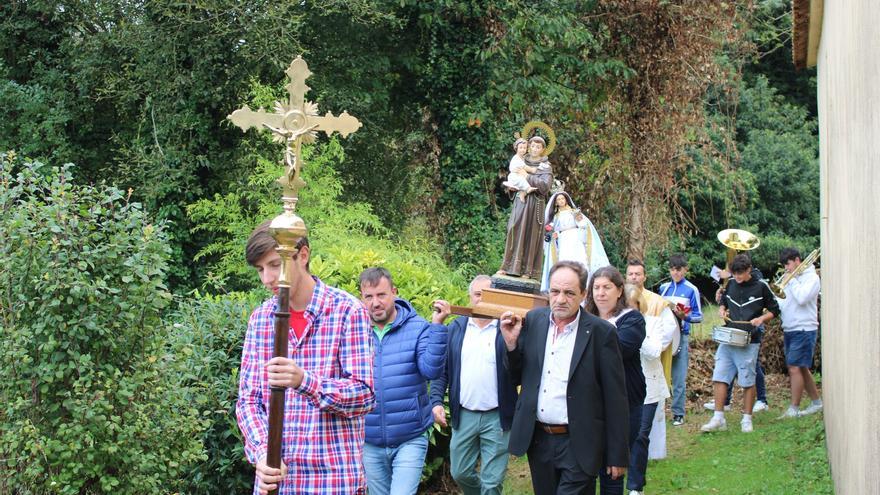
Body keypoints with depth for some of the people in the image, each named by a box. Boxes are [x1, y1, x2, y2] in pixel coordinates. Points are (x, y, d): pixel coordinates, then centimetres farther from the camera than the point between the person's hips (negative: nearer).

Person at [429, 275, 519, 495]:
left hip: (496, 417, -3)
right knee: (460, 473, 15)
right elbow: (441, 368, 8)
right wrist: (437, 402, -4)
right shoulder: (456, 328, 6)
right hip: (463, 415, 4)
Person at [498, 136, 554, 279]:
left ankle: (527, 270, -2)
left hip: (535, 204, -3)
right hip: (520, 201, 3)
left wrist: (527, 177, -14)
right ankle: (509, 266, -2)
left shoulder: (545, 167, 3)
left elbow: (545, 186, -12)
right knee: (514, 231, -4)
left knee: (530, 234, -4)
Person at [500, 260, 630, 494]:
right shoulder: (533, 320, 3)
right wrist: (511, 343, -9)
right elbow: (517, 377, 10)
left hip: (578, 446, -4)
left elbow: (616, 399, -7)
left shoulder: (601, 332, -10)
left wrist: (617, 456, -7)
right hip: (538, 440, 5)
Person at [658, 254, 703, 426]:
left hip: (681, 336, -3)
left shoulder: (691, 290, 0)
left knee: (679, 378, -3)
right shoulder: (663, 288, 12)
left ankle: (678, 413, 3)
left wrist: (685, 316, -18)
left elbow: (698, 316, -1)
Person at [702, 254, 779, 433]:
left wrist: (761, 318, -13)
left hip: (748, 342, -4)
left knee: (747, 381, 1)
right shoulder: (730, 285, 8)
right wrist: (722, 310, 4)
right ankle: (718, 419, 3)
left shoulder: (760, 287, -2)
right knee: (719, 378, -2)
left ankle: (747, 420, 13)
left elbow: (774, 310, 5)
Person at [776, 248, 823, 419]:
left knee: (795, 368, -12)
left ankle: (793, 409, -11)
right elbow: (781, 303, 15)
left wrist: (792, 280, -13)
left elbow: (802, 298, -22)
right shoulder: (790, 279, 15)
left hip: (804, 329, -8)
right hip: (789, 330, 8)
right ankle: (817, 402, 26)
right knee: (801, 369, 14)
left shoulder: (811, 277, -7)